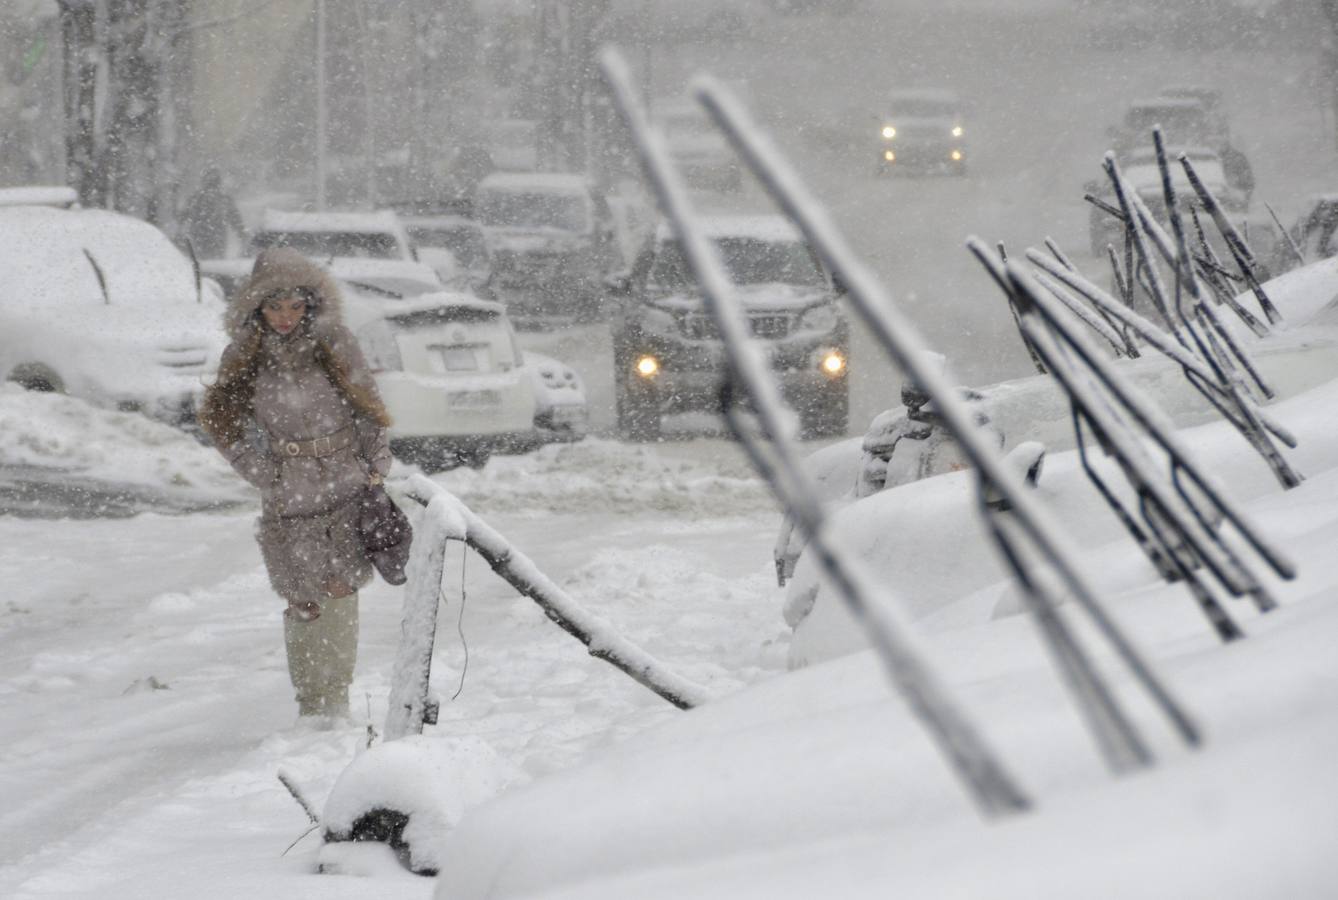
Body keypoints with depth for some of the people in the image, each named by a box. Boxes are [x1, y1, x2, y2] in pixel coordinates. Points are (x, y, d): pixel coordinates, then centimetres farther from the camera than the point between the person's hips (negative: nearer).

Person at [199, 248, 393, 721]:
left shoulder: (334, 344, 0)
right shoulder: (244, 358, 0)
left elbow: (367, 411, 9)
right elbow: (227, 427, 6)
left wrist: (377, 468, 2)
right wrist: (267, 477, -2)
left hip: (346, 487, 0)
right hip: (288, 499, 0)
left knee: (339, 591, -7)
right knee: (302, 599, -2)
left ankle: (335, 700, 2)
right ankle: (310, 703, 9)